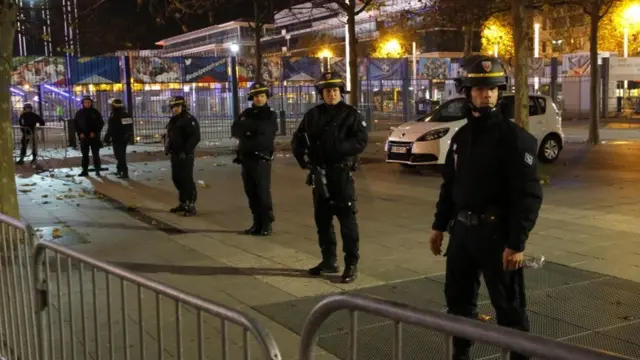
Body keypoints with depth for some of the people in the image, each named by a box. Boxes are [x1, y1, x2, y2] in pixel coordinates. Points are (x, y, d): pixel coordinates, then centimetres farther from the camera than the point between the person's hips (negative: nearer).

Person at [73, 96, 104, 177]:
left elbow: (101, 123, 2)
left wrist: (95, 132, -8)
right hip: (83, 137, 2)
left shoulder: (95, 112, 0)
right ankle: (85, 170, 12)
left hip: (94, 137, -2)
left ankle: (97, 170, 4)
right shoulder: (79, 113, 4)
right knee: (85, 154, 7)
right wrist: (80, 133, -4)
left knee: (95, 154, -2)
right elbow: (75, 124, 8)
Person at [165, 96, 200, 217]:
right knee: (177, 179, 14)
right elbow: (169, 135, 29)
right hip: (175, 155, 9)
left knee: (187, 179, -10)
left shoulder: (189, 119, -12)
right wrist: (167, 148, 13)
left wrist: (186, 151, -23)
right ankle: (183, 203, 25)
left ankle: (191, 206, -5)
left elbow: (195, 137, -20)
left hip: (185, 155, -9)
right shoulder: (173, 120, 17)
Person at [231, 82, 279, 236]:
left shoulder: (270, 115, 1)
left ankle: (267, 224, 1)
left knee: (263, 191, -7)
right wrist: (252, 130, -11)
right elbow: (235, 130, 3)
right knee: (251, 192, 7)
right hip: (246, 158, 5)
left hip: (262, 159, -5)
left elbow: (263, 128, -19)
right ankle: (257, 223, 14)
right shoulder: (247, 113, 15)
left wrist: (246, 125, -6)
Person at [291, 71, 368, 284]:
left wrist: (337, 148, -20)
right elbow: (297, 140, 14)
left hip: (342, 173, -5)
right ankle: (329, 261, 23)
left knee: (347, 219, -5)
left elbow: (361, 140, -11)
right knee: (322, 219, 11)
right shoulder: (312, 115, 12)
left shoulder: (350, 114, -1)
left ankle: (351, 265, 1)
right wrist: (303, 158, -2)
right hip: (319, 174, 5)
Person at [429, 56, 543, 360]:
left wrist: (517, 243, -20)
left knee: (509, 307, 2)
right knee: (458, 299, 17)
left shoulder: (515, 137, -11)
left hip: (496, 232, -7)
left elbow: (529, 195, -16)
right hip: (462, 229, 7)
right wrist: (440, 225, 16)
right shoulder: (461, 136, 10)